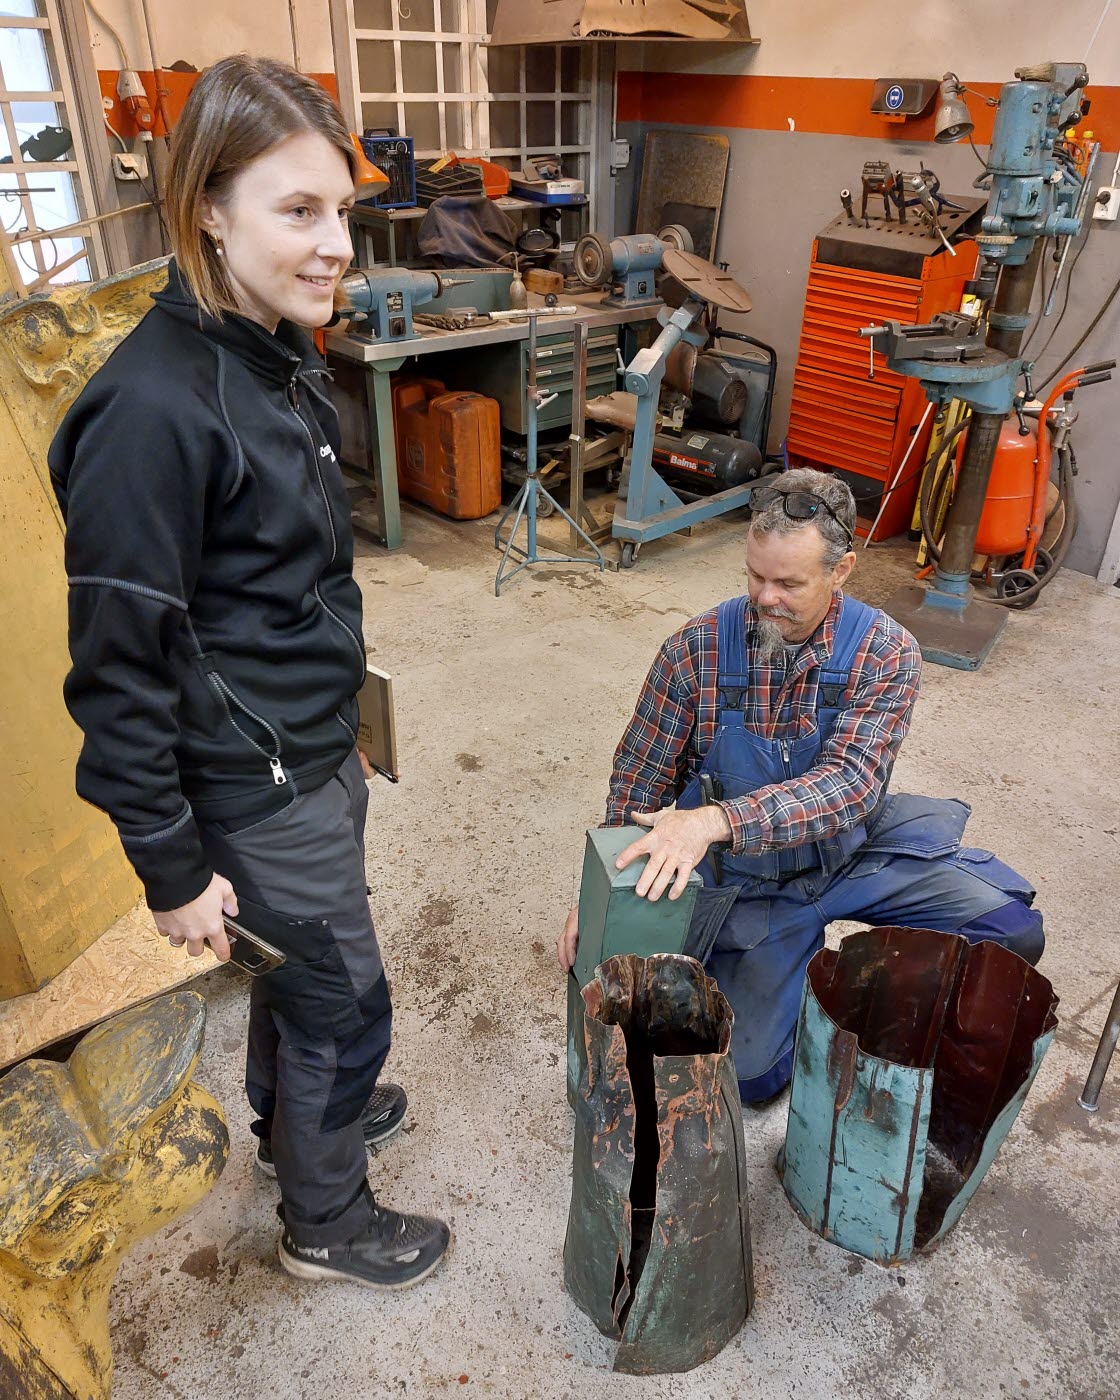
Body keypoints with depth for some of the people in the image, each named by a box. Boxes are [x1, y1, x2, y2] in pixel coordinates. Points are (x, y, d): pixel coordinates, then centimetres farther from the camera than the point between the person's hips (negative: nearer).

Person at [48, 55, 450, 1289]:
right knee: (344, 1002, 11)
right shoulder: (152, 409, -26)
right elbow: (117, 664, -22)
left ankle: (289, 1115, 55)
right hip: (254, 789, -8)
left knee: (295, 968, 28)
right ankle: (326, 1222, 39)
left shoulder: (275, 356, 3)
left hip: (313, 751, 8)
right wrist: (173, 869, -15)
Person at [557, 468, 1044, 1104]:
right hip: (742, 878, 0)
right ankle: (802, 957, 21)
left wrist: (716, 819, -42)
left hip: (853, 849, 1)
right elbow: (638, 786, -5)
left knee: (1013, 931, -17)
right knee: (751, 1074, -10)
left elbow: (851, 783, -29)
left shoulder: (887, 653, -15)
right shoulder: (697, 650, -14)